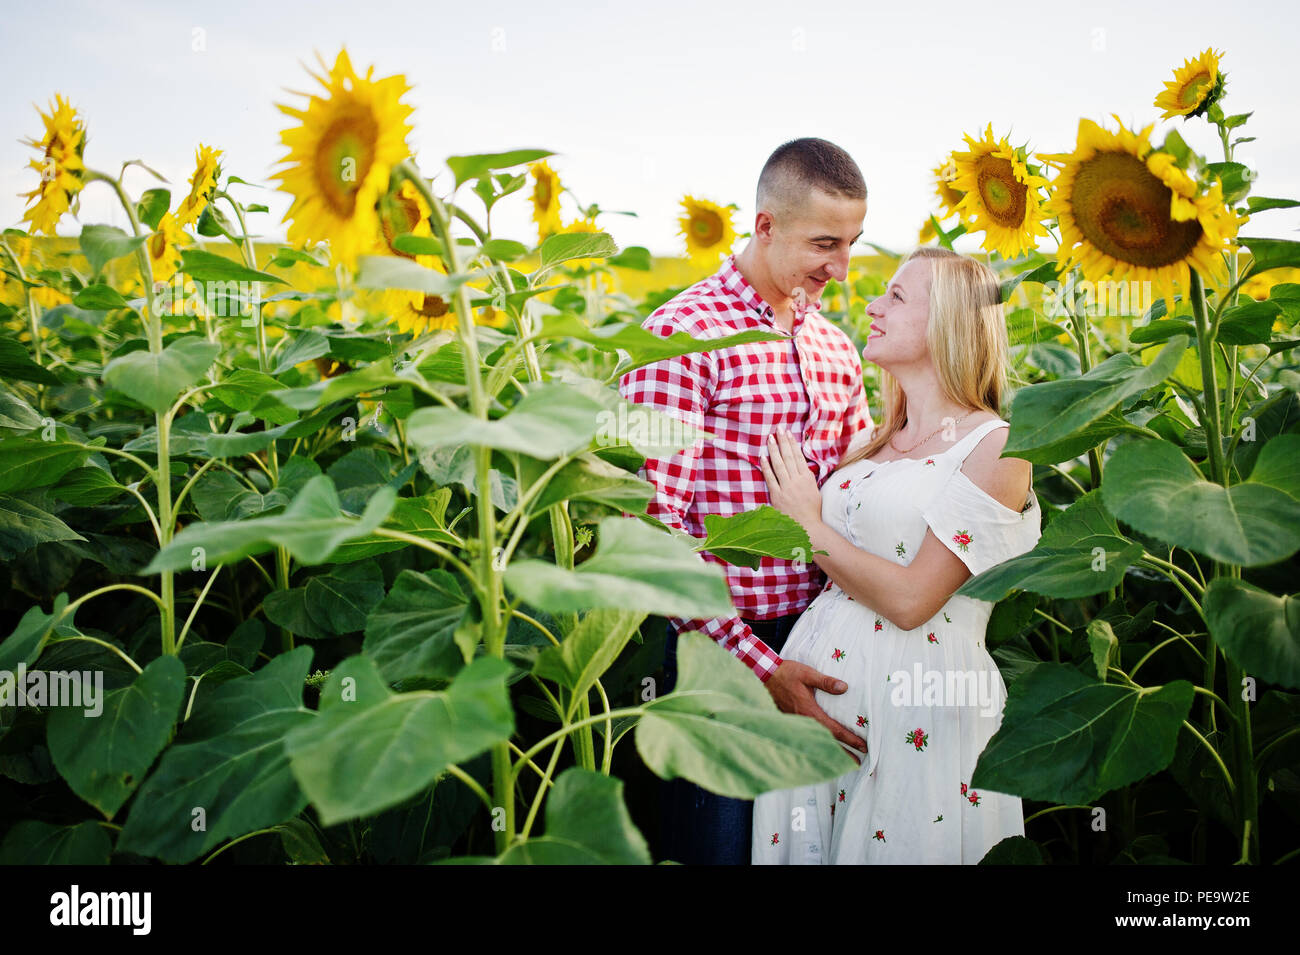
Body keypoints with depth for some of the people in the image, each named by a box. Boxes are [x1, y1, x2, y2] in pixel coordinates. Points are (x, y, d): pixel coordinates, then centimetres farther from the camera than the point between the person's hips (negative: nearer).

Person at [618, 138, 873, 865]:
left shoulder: (838, 349, 10)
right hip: (724, 645, -6)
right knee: (718, 842, 8)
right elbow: (653, 522, -17)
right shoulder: (684, 333, -12)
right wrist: (757, 661, -21)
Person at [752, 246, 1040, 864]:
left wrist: (809, 524, -7)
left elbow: (910, 600, -16)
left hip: (915, 692, -6)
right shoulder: (880, 443, 12)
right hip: (816, 675, 7)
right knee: (805, 845, 16)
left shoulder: (996, 447, -9)